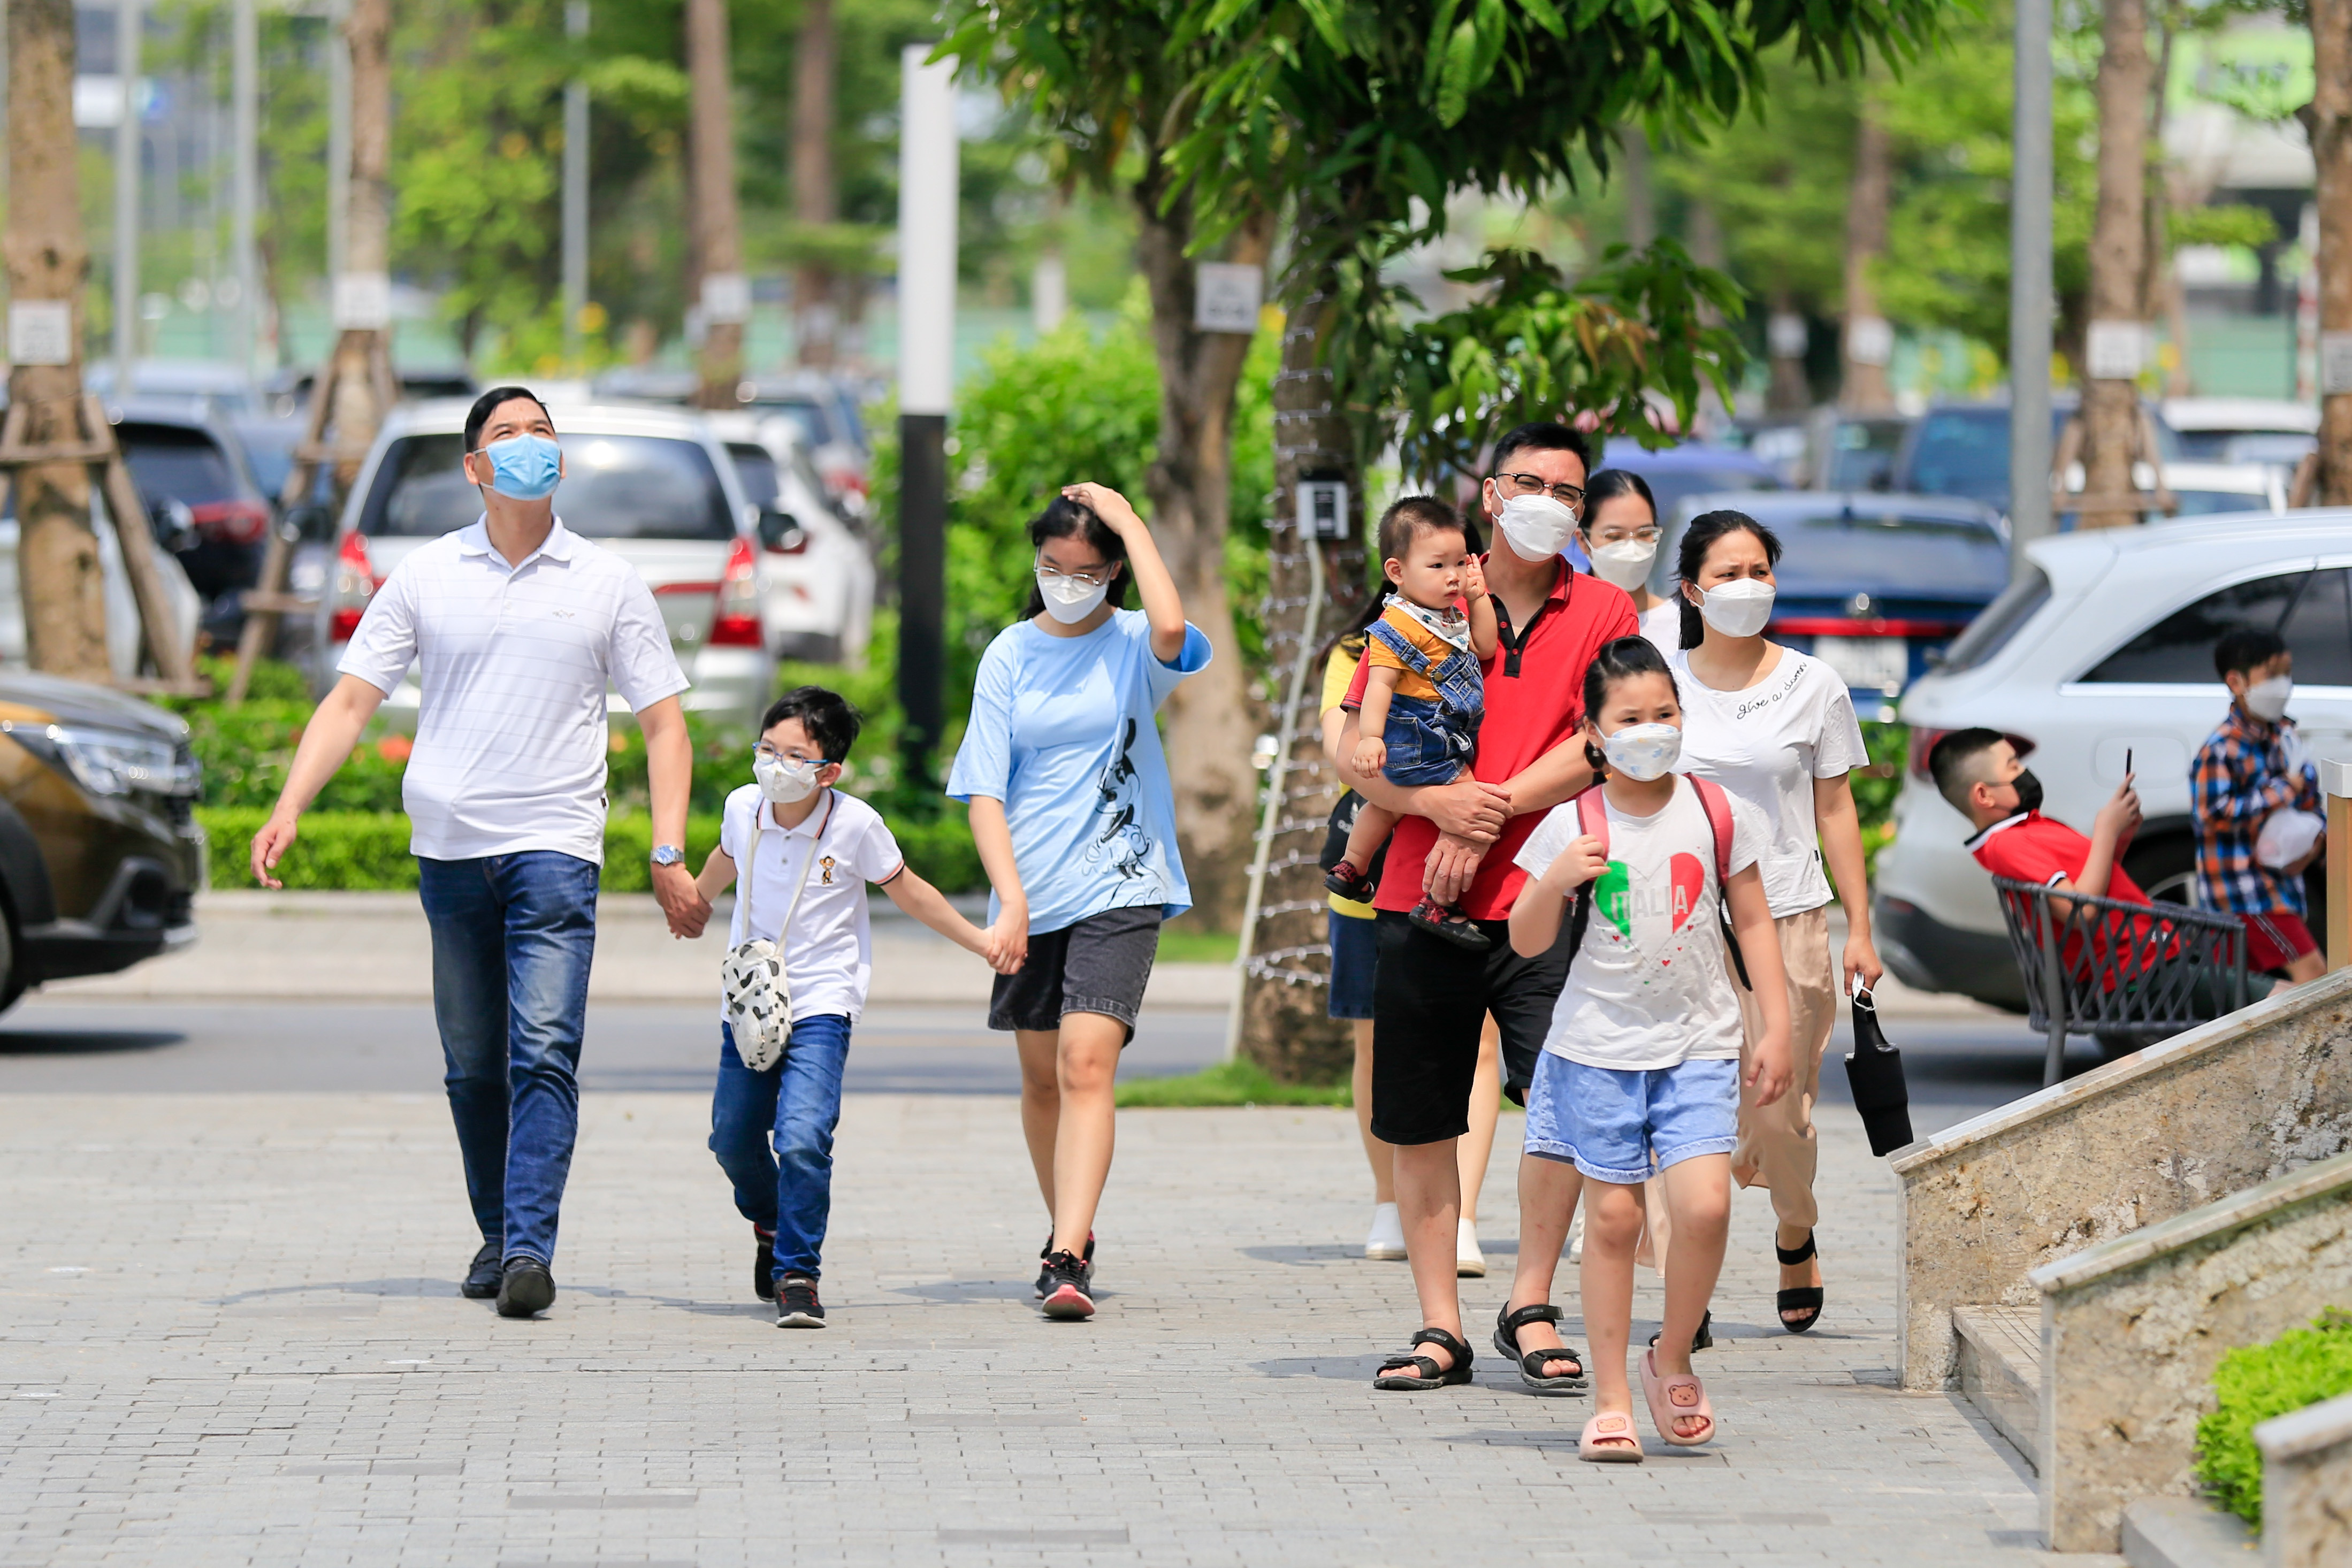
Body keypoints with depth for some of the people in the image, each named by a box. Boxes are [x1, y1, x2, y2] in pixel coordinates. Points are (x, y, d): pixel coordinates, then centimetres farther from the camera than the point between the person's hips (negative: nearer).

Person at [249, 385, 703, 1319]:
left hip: (556, 847, -2)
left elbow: (663, 724, 8)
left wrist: (670, 855, -2)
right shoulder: (425, 578, 8)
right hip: (449, 848, 2)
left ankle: (531, 1249, -23)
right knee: (472, 1066, 8)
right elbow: (351, 701, 5)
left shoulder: (609, 585, 7)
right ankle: (496, 1235, 23)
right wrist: (289, 808, -9)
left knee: (545, 1053, -16)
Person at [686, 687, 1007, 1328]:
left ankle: (798, 1274, -8)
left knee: (802, 1139, -20)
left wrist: (981, 941, 7)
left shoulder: (855, 824, -14)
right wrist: (693, 904, 40)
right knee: (733, 1139, 12)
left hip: (820, 1007, -4)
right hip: (749, 1004, 4)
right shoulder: (742, 809, -4)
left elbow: (908, 891, 3)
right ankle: (772, 1226, 43)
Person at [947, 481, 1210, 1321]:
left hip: (1119, 885, -3)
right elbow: (985, 791, -1)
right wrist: (1010, 900, -13)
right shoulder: (1011, 655, 4)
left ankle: (1069, 1262, -23)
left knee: (1087, 1063, -17)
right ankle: (1068, 1230, 33)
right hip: (1031, 893, 3)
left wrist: (1131, 522, -16)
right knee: (1041, 1077, 12)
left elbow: (1173, 629, -27)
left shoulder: (1133, 646, 0)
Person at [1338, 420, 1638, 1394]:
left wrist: (1490, 815, -14)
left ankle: (1532, 1308, 5)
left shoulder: (1603, 614, 7)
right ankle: (1438, 1326, 11)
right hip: (1421, 901, 2)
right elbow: (1357, 747, 4)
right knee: (1420, 1123, 3)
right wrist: (1440, 801, -15)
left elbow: (1596, 747, -6)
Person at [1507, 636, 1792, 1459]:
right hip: (1598, 1046, 0)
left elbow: (1754, 923, 8)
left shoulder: (1718, 813, 1)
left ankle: (1672, 1358, 10)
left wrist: (1775, 1027, 4)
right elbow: (1526, 942, 1)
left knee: (1705, 1205, -15)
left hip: (1699, 1044, 0)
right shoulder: (1571, 827, -2)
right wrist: (1556, 882, -19)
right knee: (1613, 1215, 0)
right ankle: (1611, 1400, 8)